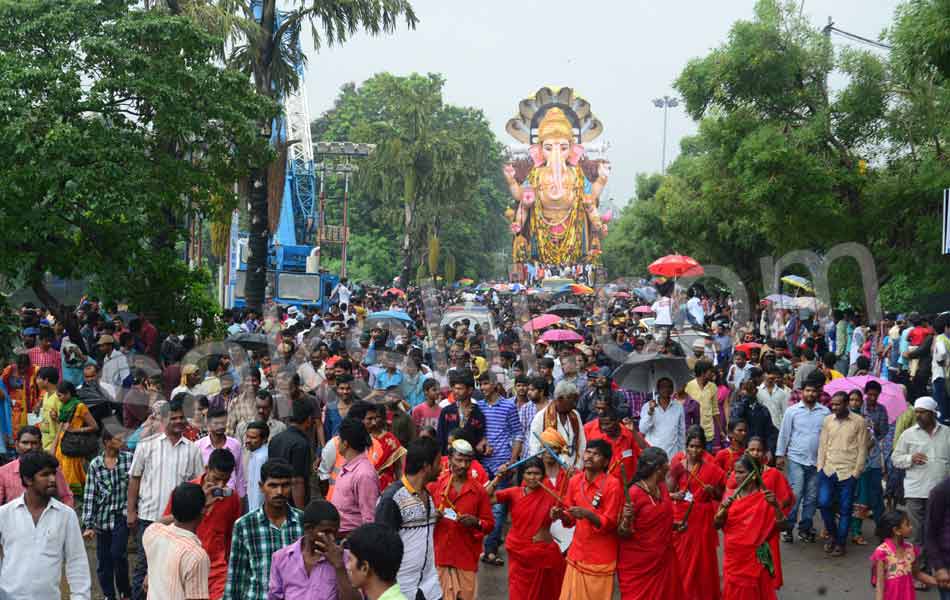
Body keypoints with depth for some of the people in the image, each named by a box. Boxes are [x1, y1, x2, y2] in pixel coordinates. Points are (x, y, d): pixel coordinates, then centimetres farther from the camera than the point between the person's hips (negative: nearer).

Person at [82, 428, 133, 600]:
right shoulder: (95, 465, -1)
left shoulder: (129, 458, -3)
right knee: (103, 560, 8)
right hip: (102, 518, 2)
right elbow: (89, 495, -1)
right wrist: (88, 525, -5)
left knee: (117, 553, -14)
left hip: (122, 515, -2)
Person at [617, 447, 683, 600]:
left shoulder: (662, 488, 3)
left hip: (664, 559, 7)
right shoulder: (633, 493, -19)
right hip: (639, 564, -7)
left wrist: (675, 525, 9)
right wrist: (627, 519, -34)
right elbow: (622, 534, -17)